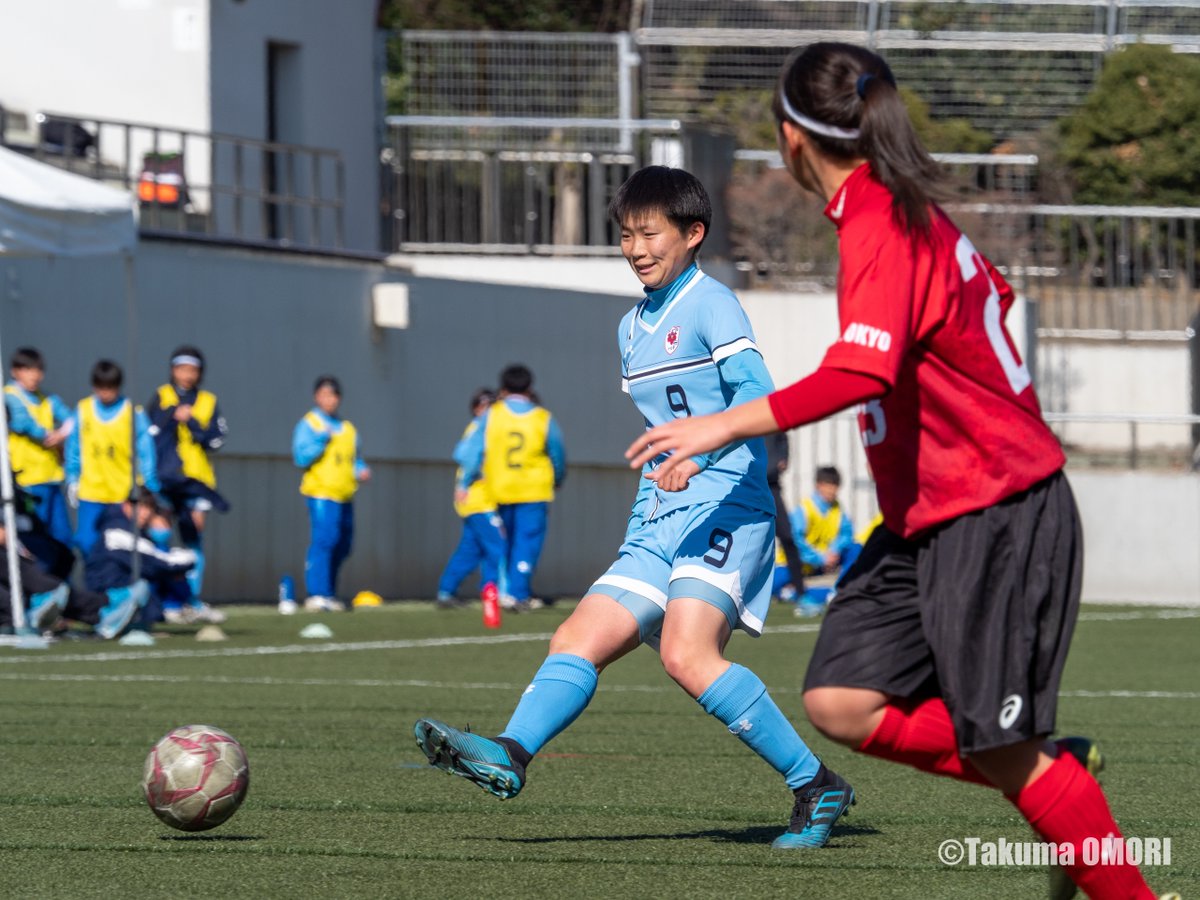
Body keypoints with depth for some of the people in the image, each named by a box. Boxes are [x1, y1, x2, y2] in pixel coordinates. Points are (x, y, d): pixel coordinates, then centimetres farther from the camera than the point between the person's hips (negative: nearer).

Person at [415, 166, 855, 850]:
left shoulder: (711, 303, -5)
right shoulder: (633, 328, 22)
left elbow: (756, 393, -21)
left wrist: (703, 451, -36)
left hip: (725, 509, -9)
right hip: (655, 526, 9)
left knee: (687, 653, -27)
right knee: (578, 643, -7)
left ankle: (817, 787, -22)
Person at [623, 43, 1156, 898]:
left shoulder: (880, 227, -19)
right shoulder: (910, 210, 10)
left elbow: (860, 373, -33)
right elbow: (993, 294, 24)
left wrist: (727, 424, -31)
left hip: (993, 520, -9)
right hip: (928, 522, 9)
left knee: (998, 746, -4)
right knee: (842, 702, -1)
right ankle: (1059, 769, 8)